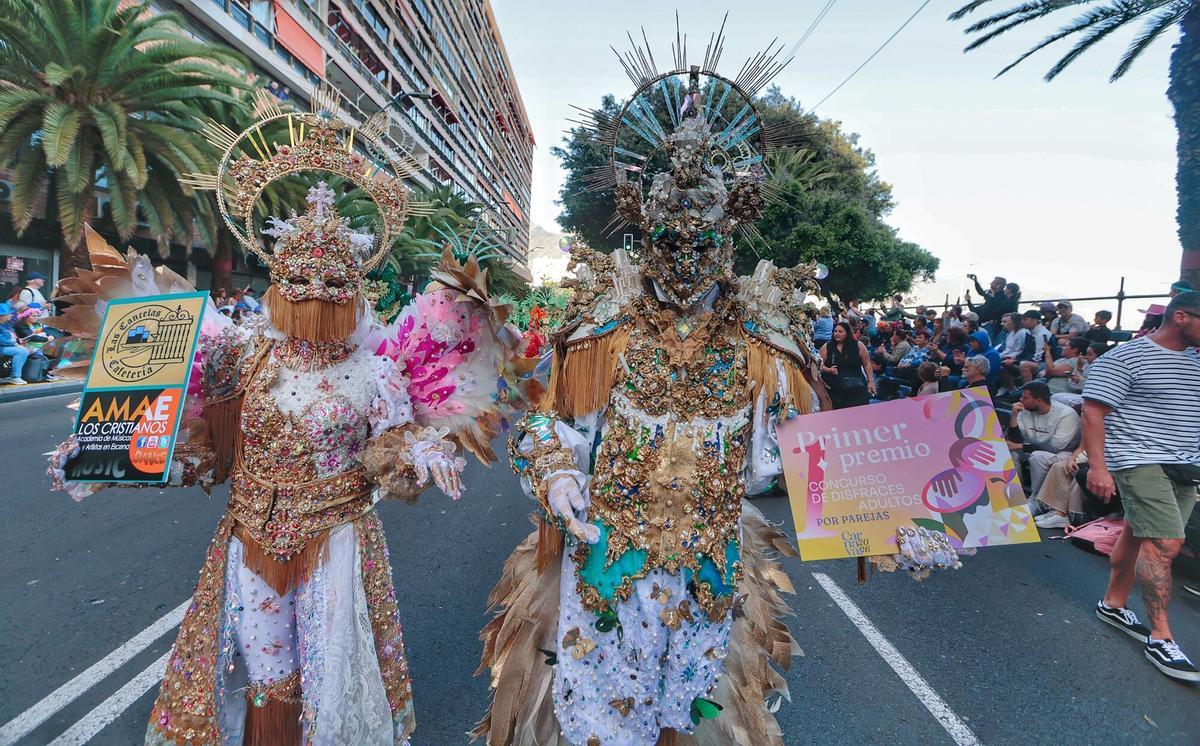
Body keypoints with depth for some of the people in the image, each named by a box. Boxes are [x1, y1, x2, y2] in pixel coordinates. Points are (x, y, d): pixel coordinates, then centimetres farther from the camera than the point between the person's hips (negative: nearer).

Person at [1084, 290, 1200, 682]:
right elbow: (1093, 412, -13)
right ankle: (1160, 636, -3)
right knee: (1166, 543, -11)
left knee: (1139, 533, 14)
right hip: (1142, 462, -7)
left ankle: (1113, 603, 28)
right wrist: (1097, 466, -20)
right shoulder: (1124, 357, -10)